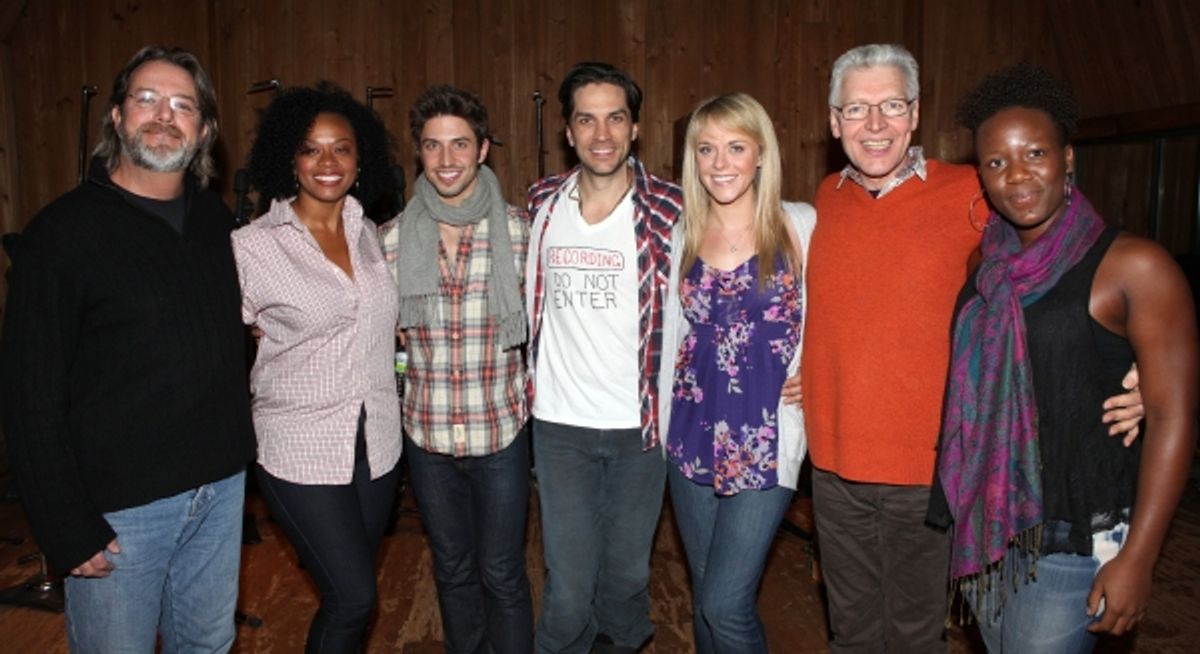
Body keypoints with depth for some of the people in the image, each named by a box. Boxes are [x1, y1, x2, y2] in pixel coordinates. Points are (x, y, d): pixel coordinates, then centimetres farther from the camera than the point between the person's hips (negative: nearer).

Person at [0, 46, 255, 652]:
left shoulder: (216, 220, 6)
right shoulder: (64, 231, -11)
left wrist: (238, 450, 10)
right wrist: (67, 528, -14)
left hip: (221, 487, 5)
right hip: (119, 506, -5)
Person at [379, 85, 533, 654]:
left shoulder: (518, 229, -7)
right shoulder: (394, 237, -1)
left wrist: (527, 385, -2)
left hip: (501, 431, -2)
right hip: (427, 432, 3)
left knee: (502, 574, 9)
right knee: (453, 570, 19)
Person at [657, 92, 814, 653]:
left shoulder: (800, 226, -5)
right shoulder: (683, 232, 6)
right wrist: (666, 416, 12)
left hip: (765, 440, -4)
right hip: (692, 436, 4)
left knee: (726, 606, -5)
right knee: (704, 600, 16)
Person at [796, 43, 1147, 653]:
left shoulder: (969, 195, -9)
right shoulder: (827, 198, 3)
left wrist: (1125, 379, -14)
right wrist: (804, 370, 7)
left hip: (926, 466, -3)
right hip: (834, 463, 3)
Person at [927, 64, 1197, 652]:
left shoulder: (1132, 266, -12)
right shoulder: (986, 266, 4)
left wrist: (1136, 558, -15)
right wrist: (964, 519, 7)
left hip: (1074, 539, -5)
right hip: (983, 525, 5)